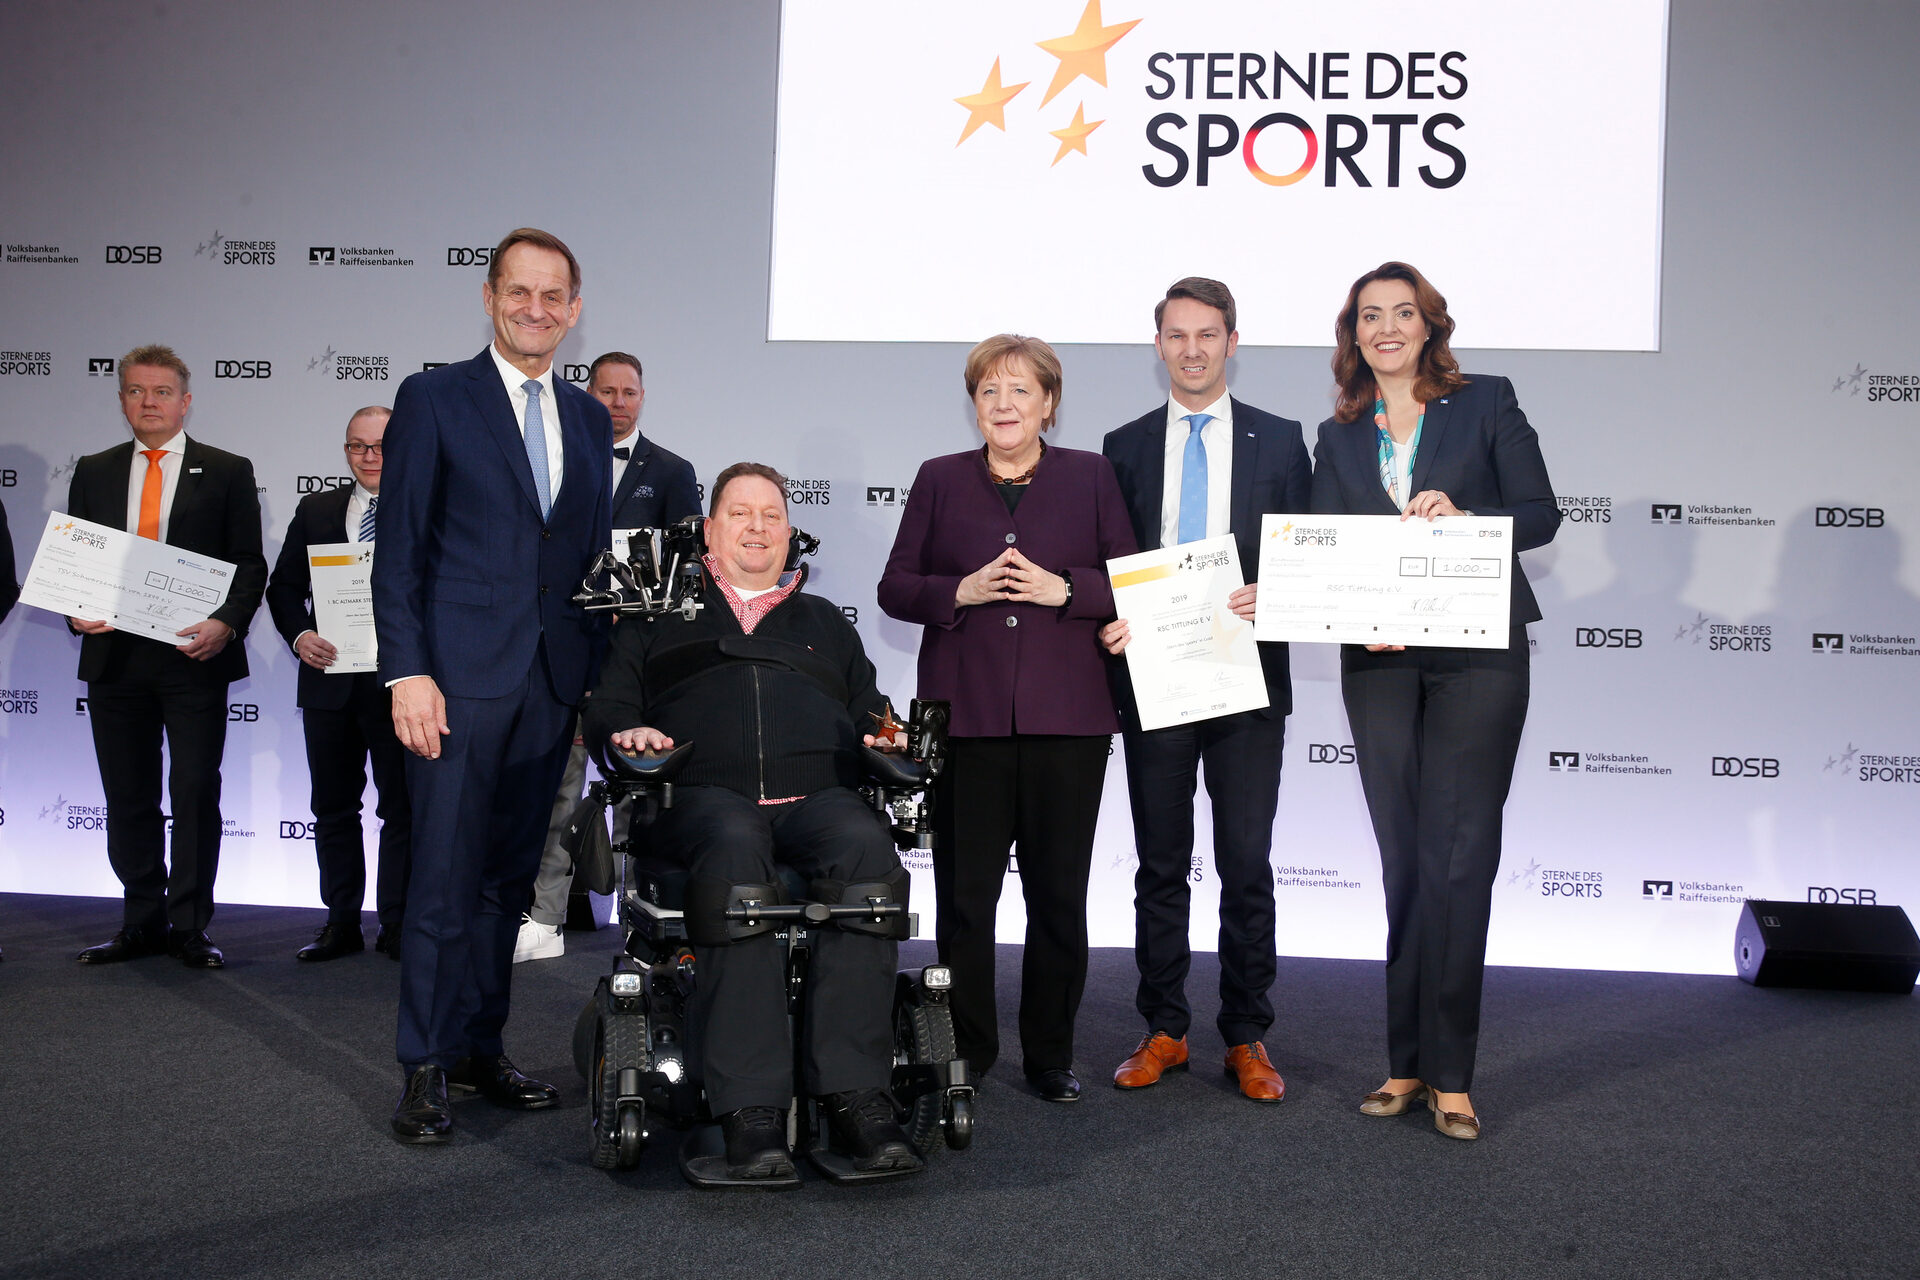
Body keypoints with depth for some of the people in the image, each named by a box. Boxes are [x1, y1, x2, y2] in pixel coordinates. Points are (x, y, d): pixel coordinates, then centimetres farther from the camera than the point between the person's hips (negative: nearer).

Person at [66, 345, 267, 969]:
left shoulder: (227, 471, 5)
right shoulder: (93, 473, 14)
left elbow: (249, 564, 1)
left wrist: (226, 624, -16)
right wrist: (76, 610, -6)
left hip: (194, 655, -3)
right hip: (114, 656, 4)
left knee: (196, 794, -1)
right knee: (127, 797, 9)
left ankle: (190, 926, 8)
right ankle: (143, 922, 20)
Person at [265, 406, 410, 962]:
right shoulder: (316, 509, 12)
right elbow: (283, 586, 11)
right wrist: (300, 634, -7)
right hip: (330, 681, 4)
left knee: (402, 808, 3)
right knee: (334, 807, 11)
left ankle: (396, 924, 12)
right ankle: (342, 922, 21)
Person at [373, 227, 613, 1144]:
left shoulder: (588, 418, 14)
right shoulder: (432, 399, 0)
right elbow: (400, 547, -4)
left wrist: (598, 675, 11)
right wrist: (407, 671, -13)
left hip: (553, 679, 5)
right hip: (461, 674, -5)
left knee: (511, 873, 11)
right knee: (445, 876, -3)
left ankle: (481, 1045, 23)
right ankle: (425, 1068, 9)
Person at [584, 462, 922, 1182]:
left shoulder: (825, 623, 34)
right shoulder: (661, 615, 29)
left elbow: (869, 714, 29)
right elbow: (606, 707, 21)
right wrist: (626, 732, -2)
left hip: (819, 791, 2)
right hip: (705, 792, -2)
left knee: (867, 846, -37)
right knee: (735, 848, -41)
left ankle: (854, 1093, -40)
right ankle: (750, 1109, -44)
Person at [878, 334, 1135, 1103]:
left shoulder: (1091, 476, 11)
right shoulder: (940, 480, 12)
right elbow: (895, 588, 9)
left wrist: (1062, 589, -10)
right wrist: (960, 592, -9)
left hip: (1066, 718, 0)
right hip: (965, 716, 0)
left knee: (1059, 895, 5)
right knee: (963, 894, 2)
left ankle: (1051, 1055, 19)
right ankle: (965, 1053, 17)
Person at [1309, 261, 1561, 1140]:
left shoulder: (1486, 403, 6)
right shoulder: (1338, 437, 14)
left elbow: (1540, 514, 1)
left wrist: (1461, 517, -16)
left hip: (1477, 654, -3)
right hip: (1379, 663, 3)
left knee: (1458, 860, -6)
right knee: (1404, 863, 8)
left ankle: (1448, 1073, 2)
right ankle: (1407, 1063, 17)